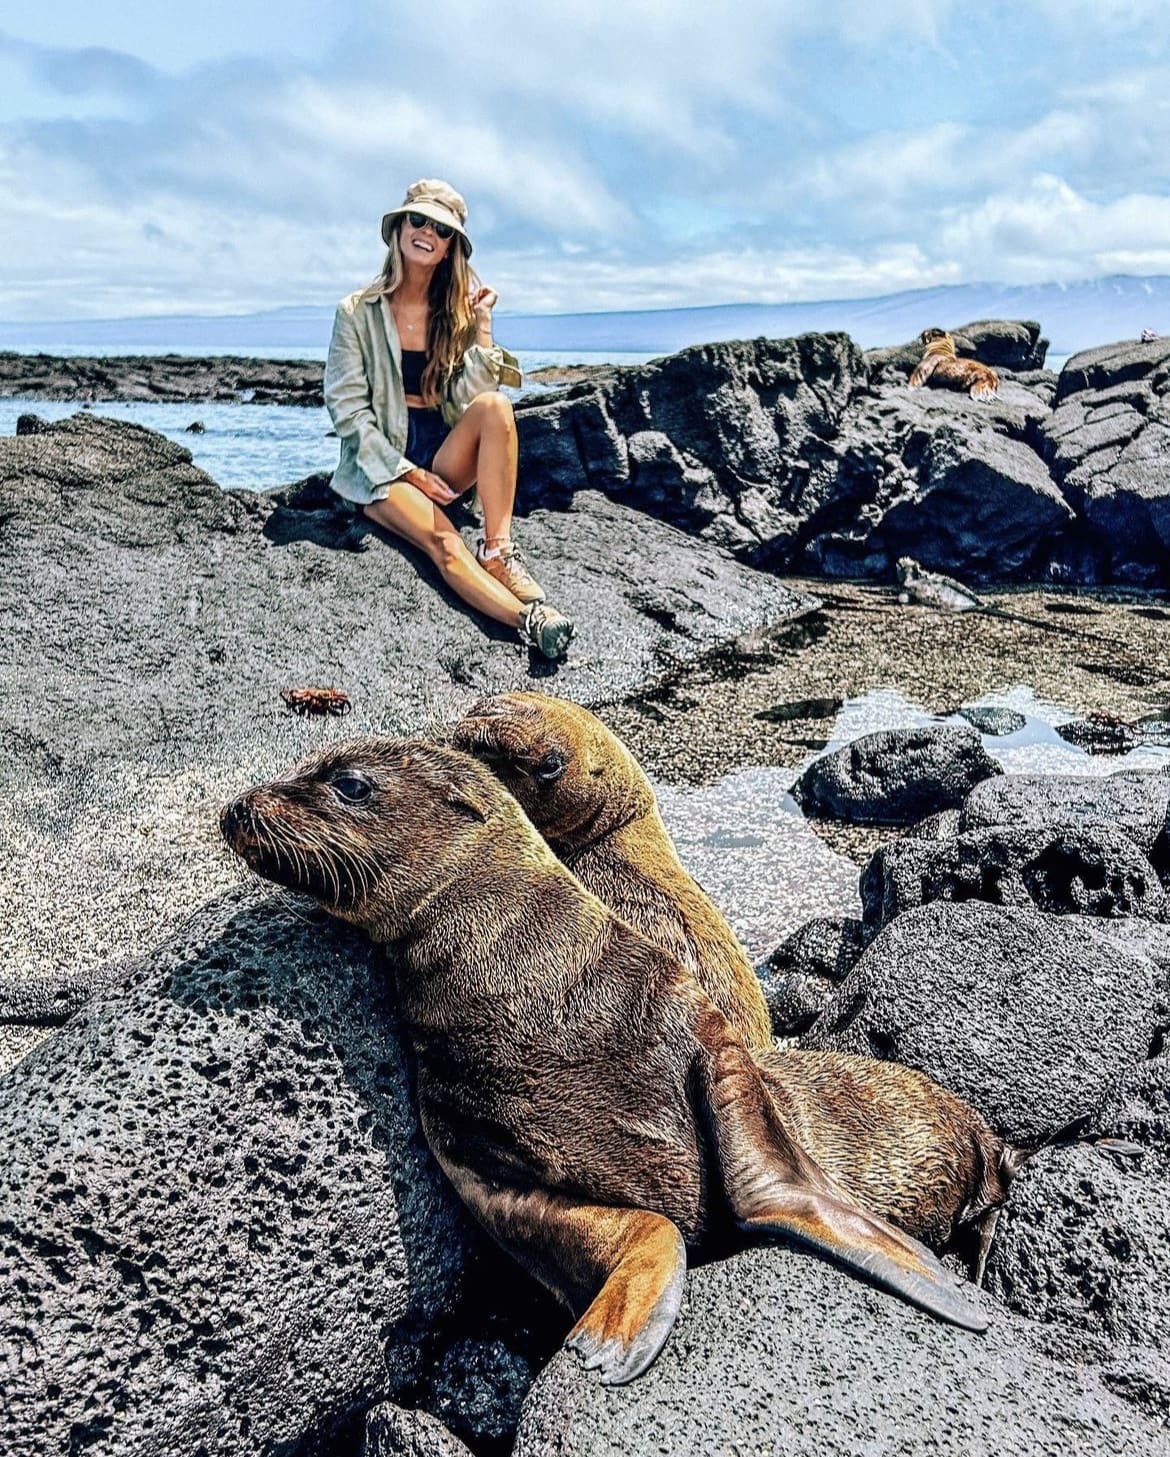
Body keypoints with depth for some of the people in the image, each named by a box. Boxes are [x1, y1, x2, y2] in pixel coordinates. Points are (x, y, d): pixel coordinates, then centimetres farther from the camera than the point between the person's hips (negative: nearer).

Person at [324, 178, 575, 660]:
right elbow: (347, 409, -6)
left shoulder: (456, 310, 8)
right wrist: (405, 471, -15)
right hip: (380, 466, -3)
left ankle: (498, 552, -30)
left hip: (444, 457, 3)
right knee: (444, 543, -33)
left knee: (495, 406, -28)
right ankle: (529, 619, -48)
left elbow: (468, 400, -4)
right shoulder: (358, 312, -1)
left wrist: (481, 326, -12)